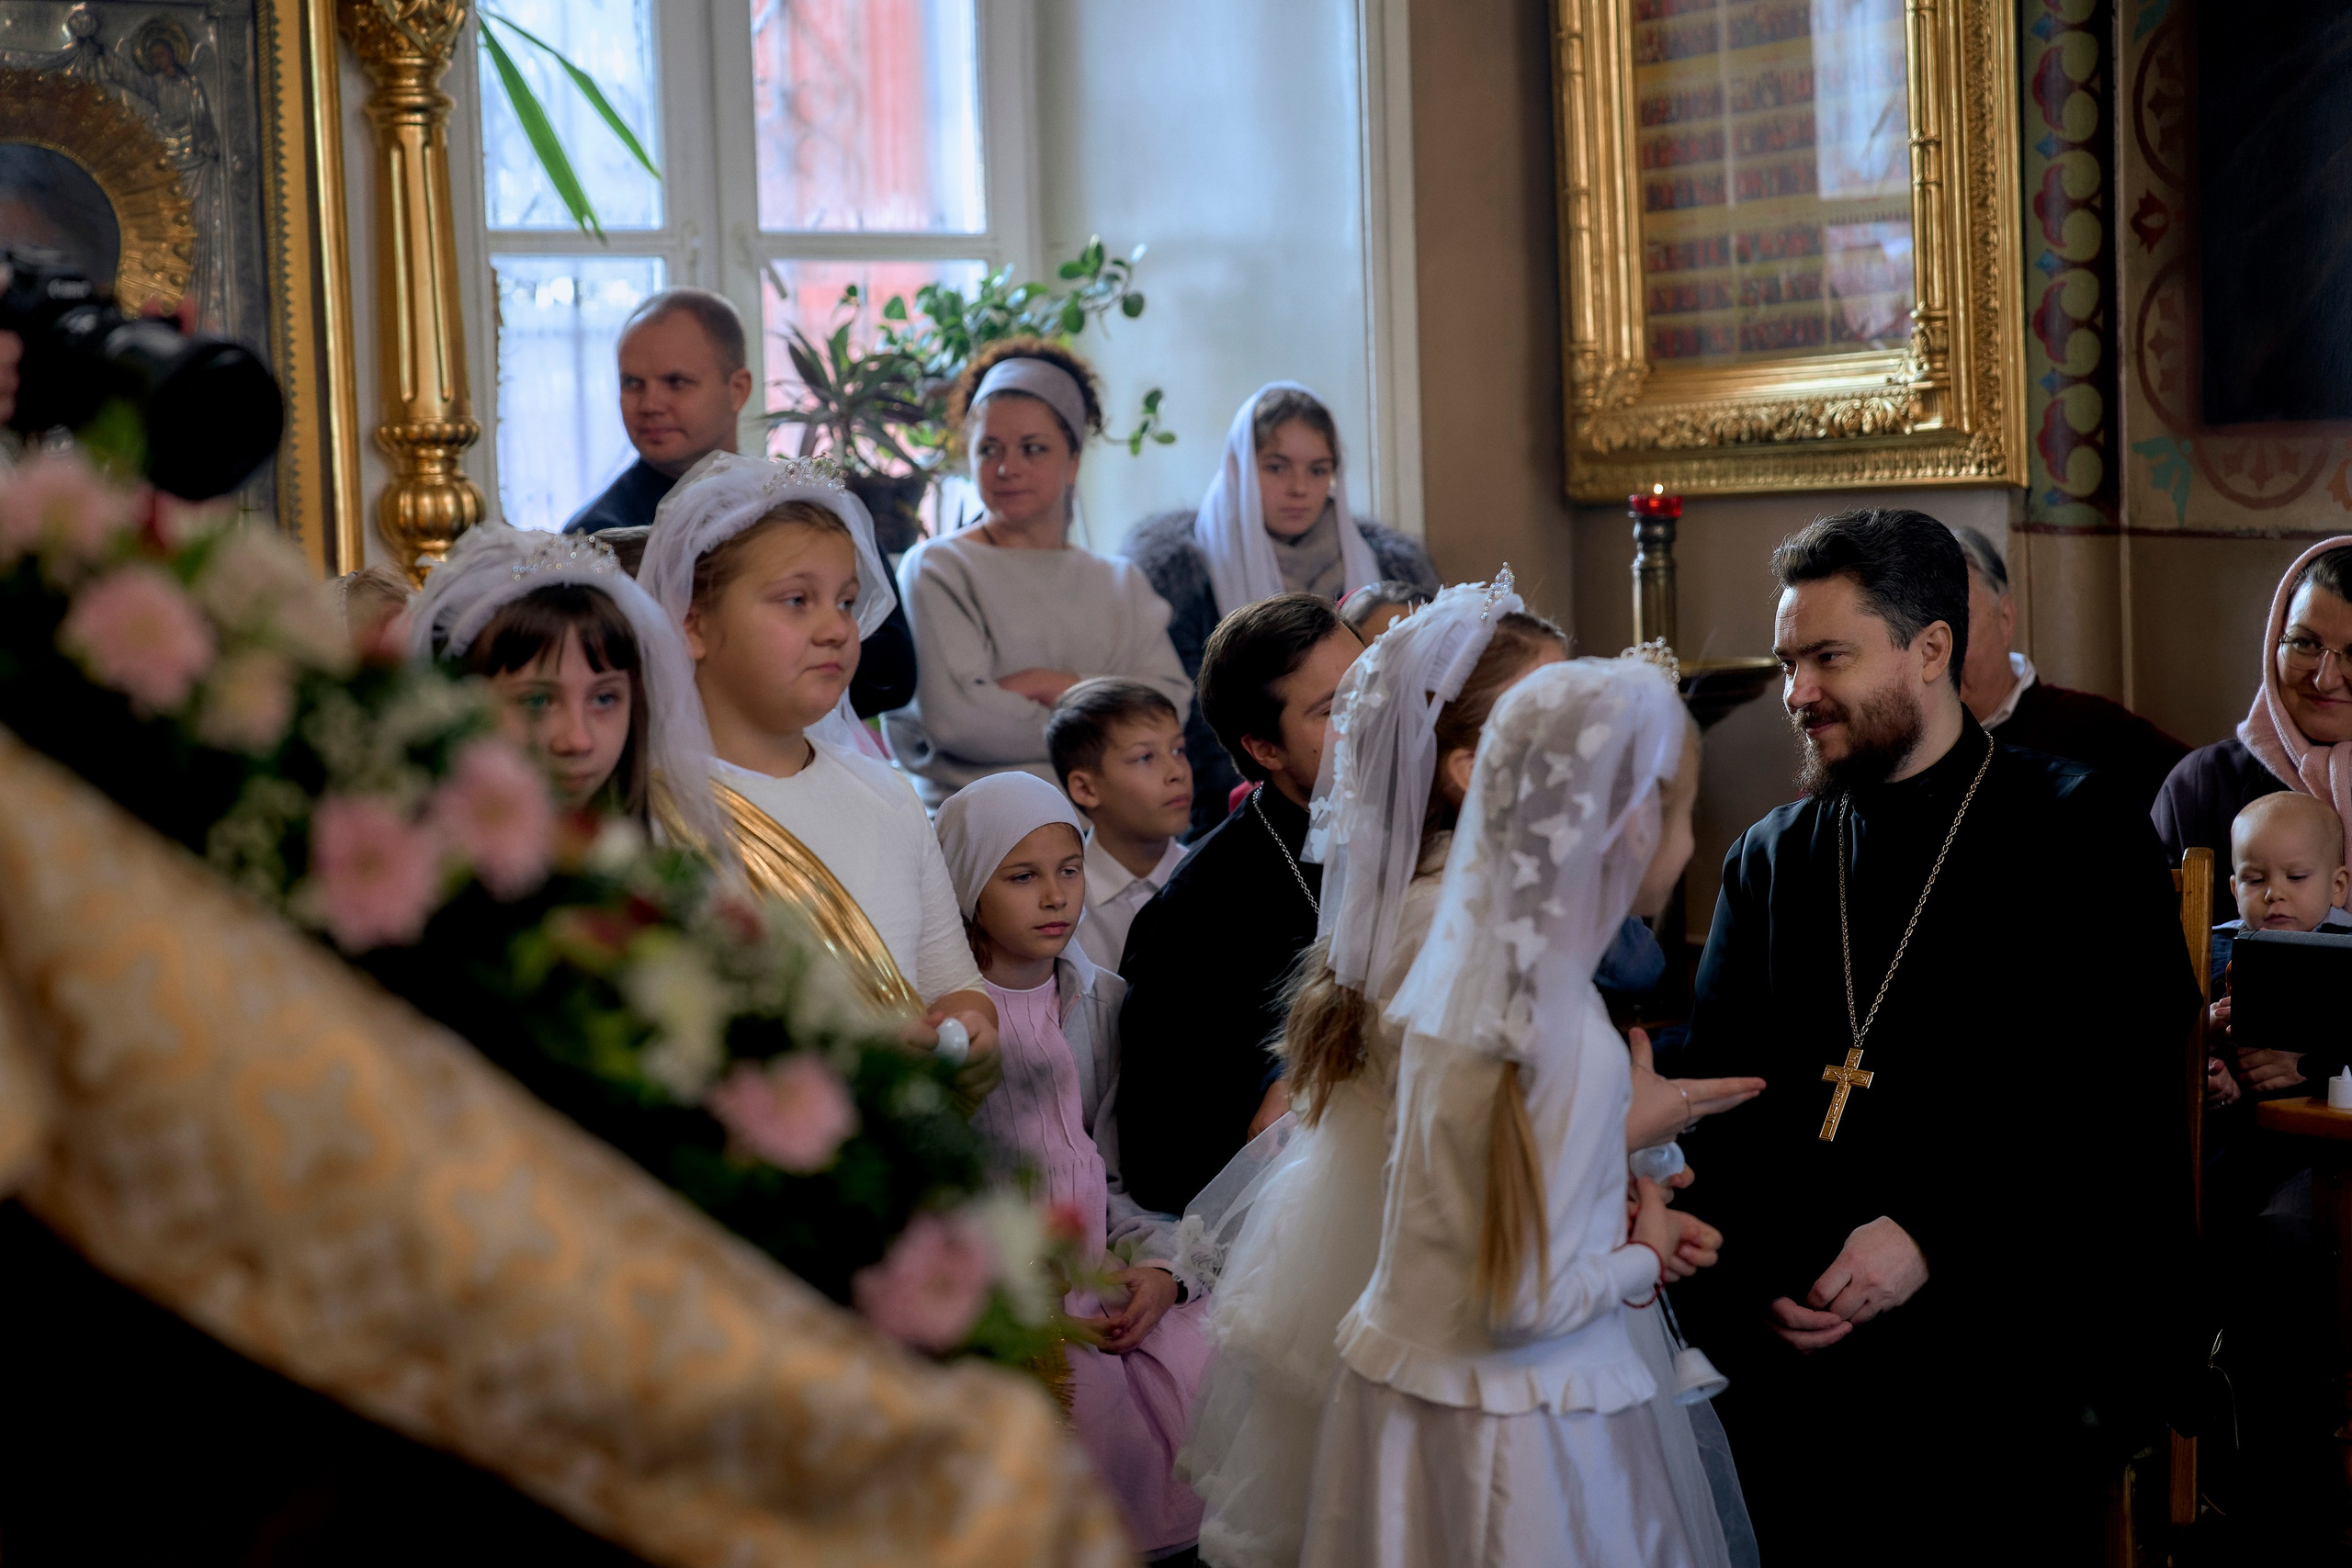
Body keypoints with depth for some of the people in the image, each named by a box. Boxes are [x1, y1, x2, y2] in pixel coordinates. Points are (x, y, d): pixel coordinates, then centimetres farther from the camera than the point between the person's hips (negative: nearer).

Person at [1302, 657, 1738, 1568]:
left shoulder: (1460, 973, 0)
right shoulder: (1573, 1045, -24)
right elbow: (1522, 1304, -23)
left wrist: (1625, 1222, 5)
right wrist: (1644, 1260, -6)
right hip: (1510, 1425, -8)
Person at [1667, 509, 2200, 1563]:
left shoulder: (2078, 834, 0)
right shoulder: (1768, 861, 15)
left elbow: (2119, 1102, -9)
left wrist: (1931, 1238, -18)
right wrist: (1747, 1276, -8)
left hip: (2016, 1358, -4)